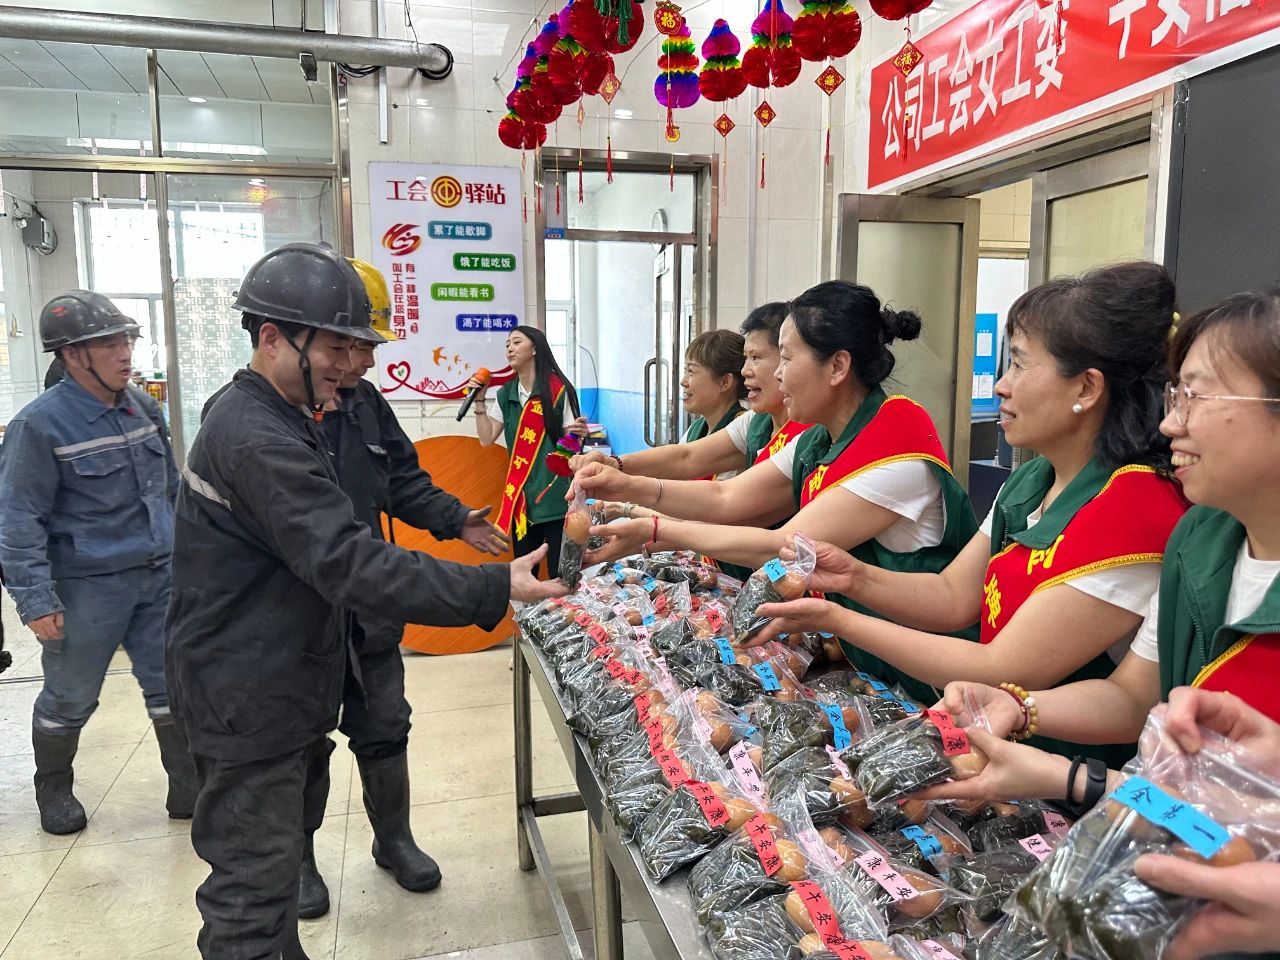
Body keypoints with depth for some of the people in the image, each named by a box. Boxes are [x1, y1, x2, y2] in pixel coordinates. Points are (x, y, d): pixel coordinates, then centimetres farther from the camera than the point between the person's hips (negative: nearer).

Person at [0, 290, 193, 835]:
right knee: (70, 698, 13)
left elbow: (172, 487, 16)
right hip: (87, 587, -5)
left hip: (159, 576, 5)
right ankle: (54, 789, 38)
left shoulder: (142, 406, 5)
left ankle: (189, 788, 21)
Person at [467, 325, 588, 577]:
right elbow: (486, 439, 7)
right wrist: (479, 401, 0)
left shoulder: (558, 390, -8)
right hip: (520, 494, 5)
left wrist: (580, 433, -28)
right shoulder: (506, 394, 9)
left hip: (555, 494, -5)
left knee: (560, 571, -2)